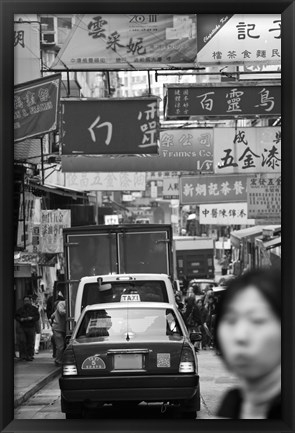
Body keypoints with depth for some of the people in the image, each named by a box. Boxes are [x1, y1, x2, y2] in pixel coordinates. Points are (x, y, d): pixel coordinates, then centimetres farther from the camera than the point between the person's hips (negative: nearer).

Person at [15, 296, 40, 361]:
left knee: (30, 342, 0)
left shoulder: (34, 309, 10)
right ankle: (22, 356, -6)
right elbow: (16, 316, 13)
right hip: (22, 327, 0)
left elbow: (37, 317, 3)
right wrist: (20, 319, -7)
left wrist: (32, 318, -14)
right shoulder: (20, 309, 13)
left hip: (31, 328, 0)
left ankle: (30, 356, 8)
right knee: (22, 341, -11)